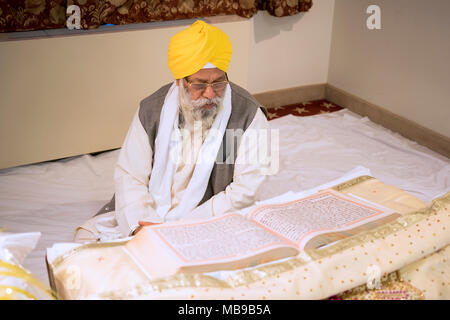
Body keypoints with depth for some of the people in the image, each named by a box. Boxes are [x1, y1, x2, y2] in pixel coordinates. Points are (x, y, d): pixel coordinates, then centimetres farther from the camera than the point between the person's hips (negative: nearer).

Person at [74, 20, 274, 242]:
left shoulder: (248, 114, -11)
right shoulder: (151, 109, -2)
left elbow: (245, 189, -14)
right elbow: (129, 175, -2)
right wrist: (141, 226, -21)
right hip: (148, 215, 4)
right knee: (86, 236, -9)